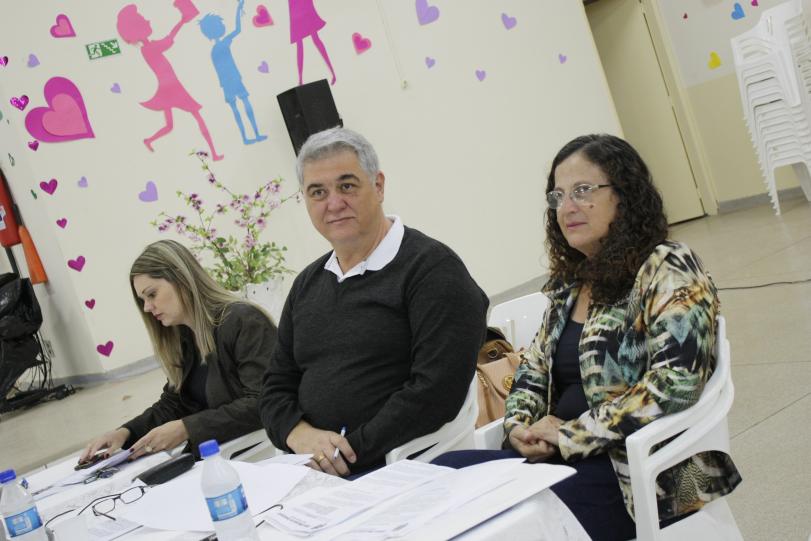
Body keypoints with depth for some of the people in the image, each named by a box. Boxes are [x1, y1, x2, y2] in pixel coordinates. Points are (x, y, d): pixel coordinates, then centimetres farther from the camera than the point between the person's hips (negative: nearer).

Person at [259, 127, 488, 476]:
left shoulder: (431, 268, -5)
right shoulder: (307, 284, 18)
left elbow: (437, 391, -15)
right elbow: (276, 386, 18)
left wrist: (351, 449, -14)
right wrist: (299, 434, -4)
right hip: (318, 479, 7)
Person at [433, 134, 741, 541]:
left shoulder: (668, 269, -8)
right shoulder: (571, 281, 15)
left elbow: (675, 382, -20)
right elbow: (534, 368, 21)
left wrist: (570, 436, -16)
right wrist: (520, 425, -1)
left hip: (654, 472, -6)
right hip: (563, 460, 7)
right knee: (445, 470, -19)